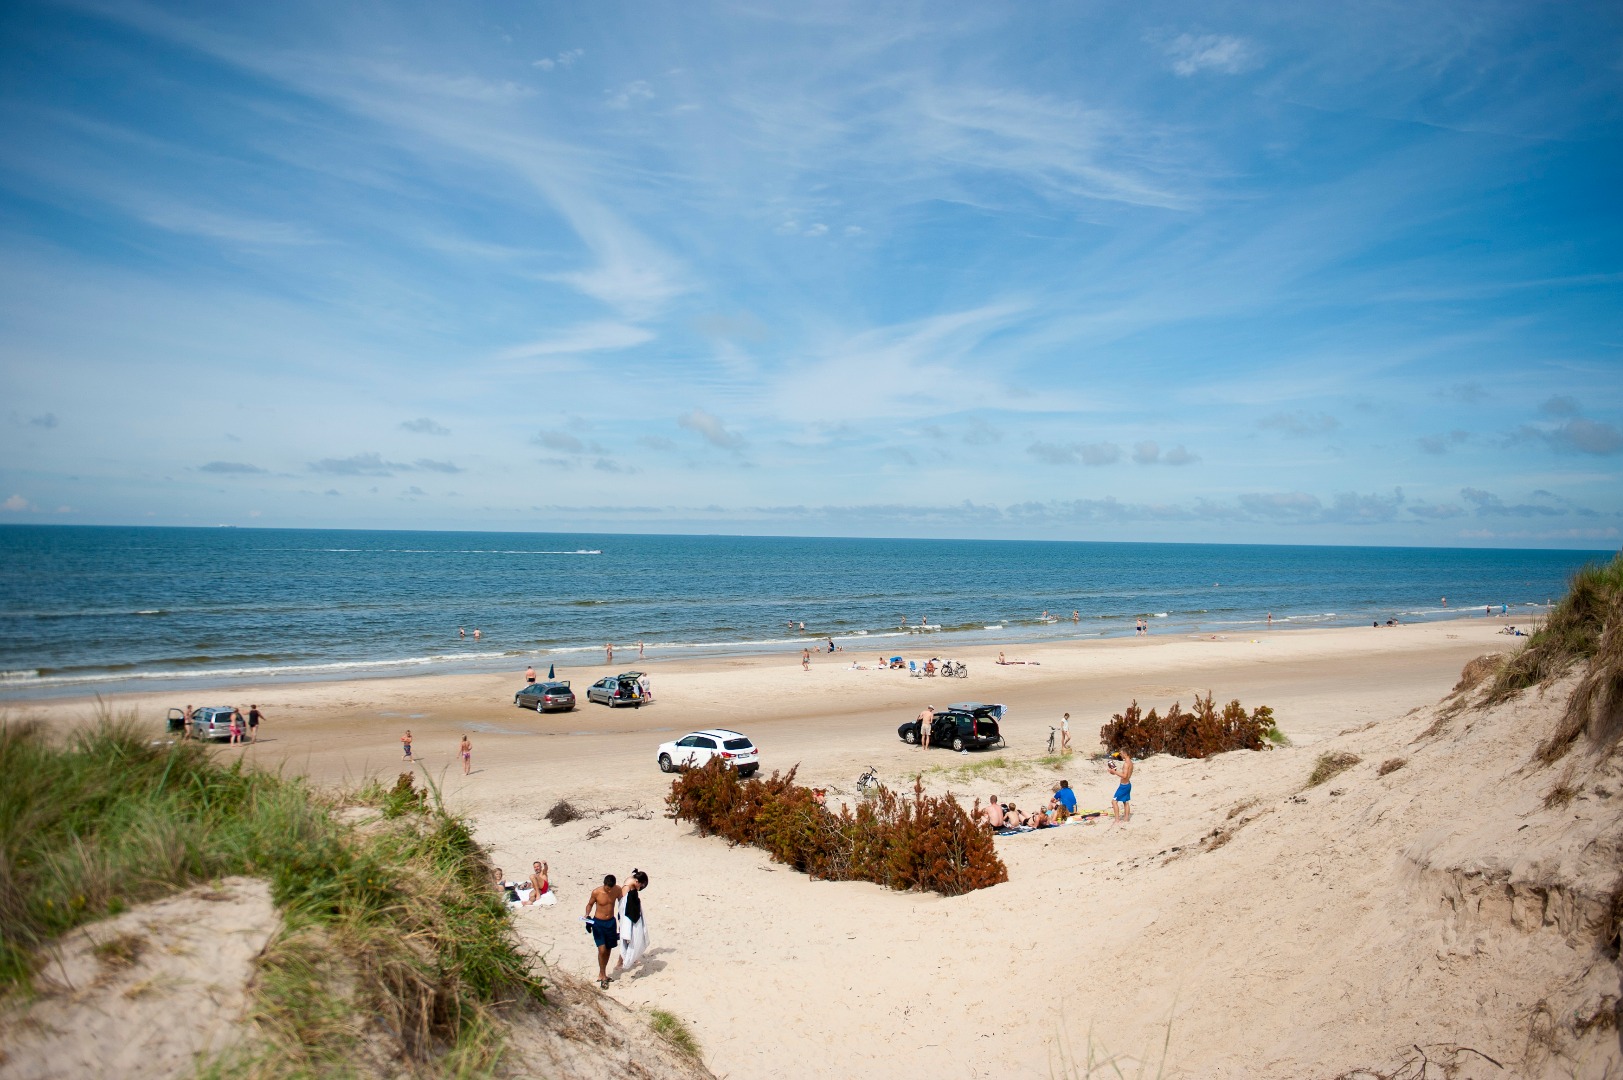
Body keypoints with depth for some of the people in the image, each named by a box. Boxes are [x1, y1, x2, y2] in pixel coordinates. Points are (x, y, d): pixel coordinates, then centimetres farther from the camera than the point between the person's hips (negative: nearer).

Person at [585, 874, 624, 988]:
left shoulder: (618, 890, -11)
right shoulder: (596, 892, -19)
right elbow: (590, 904, -1)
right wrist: (587, 915, -18)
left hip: (611, 922, 4)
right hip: (598, 923, -3)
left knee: (608, 949, 12)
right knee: (602, 949, -12)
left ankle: (602, 974, 31)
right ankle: (603, 976, 4)